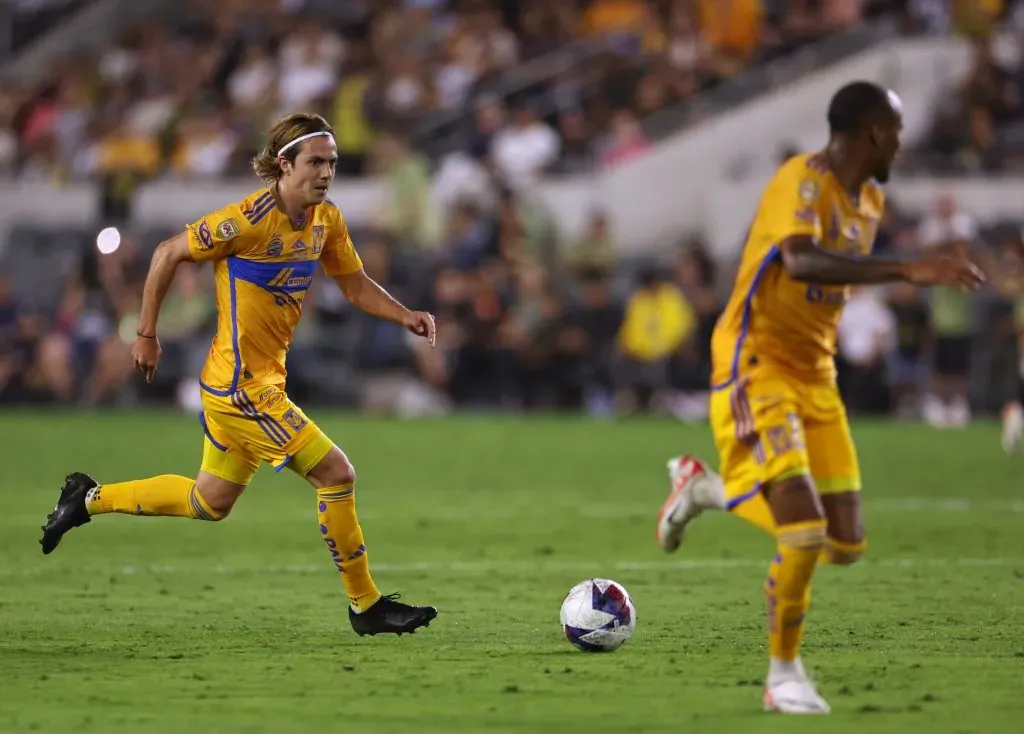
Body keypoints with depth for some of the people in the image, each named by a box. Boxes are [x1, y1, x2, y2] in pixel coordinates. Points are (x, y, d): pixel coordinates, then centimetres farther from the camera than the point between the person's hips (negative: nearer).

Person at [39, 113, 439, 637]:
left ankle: (89, 499, 34)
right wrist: (146, 334, -7)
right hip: (241, 385, -9)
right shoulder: (250, 219, -20)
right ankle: (365, 605, 0)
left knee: (209, 503, 21)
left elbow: (356, 285, 12)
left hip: (263, 382, 9)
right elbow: (168, 254, -11)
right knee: (336, 474, -11)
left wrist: (405, 316, -6)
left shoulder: (326, 219, 4)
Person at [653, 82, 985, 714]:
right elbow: (802, 262, -39)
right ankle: (785, 675, 1)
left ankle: (707, 486, 24)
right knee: (804, 531, -20)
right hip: (757, 369, -8)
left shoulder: (870, 199, 9)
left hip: (814, 376, 8)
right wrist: (908, 270, -44)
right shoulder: (804, 181, -19)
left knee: (845, 546, 3)